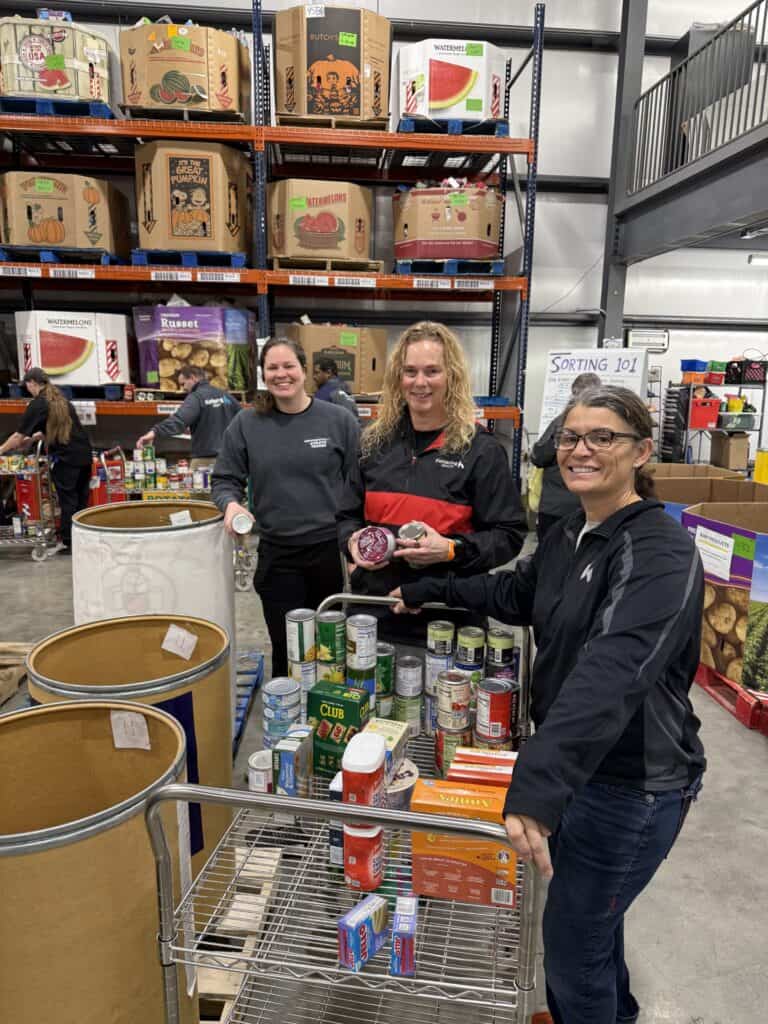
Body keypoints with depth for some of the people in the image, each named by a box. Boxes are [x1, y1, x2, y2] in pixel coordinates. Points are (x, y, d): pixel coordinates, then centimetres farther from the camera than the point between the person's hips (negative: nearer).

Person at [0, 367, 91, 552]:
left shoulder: (37, 405, -4)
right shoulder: (61, 399, 17)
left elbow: (19, 435, -2)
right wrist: (35, 436, 37)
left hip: (65, 458, -6)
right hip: (84, 454, 6)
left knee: (68, 501, 1)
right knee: (82, 499, 12)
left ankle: (67, 543, 8)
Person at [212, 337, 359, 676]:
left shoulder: (339, 420, -1)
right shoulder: (246, 424, 1)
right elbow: (224, 480, 7)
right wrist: (231, 504, -15)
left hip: (333, 550, 0)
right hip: (277, 556, 1)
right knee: (286, 648, 8)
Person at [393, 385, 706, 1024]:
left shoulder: (661, 554, -26)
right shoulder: (569, 536, 1)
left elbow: (612, 672, -41)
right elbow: (517, 594, 20)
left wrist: (539, 785, -50)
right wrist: (435, 591, 19)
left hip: (631, 784, -8)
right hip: (580, 766, 9)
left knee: (572, 943, 9)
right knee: (592, 910, 30)